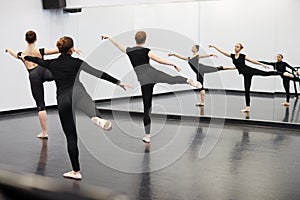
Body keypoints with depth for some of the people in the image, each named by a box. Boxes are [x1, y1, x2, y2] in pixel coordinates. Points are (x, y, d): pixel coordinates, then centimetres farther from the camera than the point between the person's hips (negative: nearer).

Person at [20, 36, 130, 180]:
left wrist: (24, 57, 57)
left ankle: (76, 171, 13)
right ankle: (96, 118, -29)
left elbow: (37, 60, 35)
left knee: (71, 137, 9)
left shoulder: (52, 64, 14)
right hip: (78, 95, -3)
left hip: (62, 101, 3)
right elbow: (98, 73, 1)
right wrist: (119, 83, 1)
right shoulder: (76, 62, 7)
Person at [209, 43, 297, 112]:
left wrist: (262, 64, 1)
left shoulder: (242, 56, 0)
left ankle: (284, 73, -10)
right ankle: (247, 107, 7)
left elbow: (252, 61, 3)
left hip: (250, 70, -3)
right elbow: (222, 51, 6)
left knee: (266, 73, -16)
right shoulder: (232, 55, 8)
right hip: (246, 74, 3)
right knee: (246, 90, 3)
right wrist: (214, 47, 2)